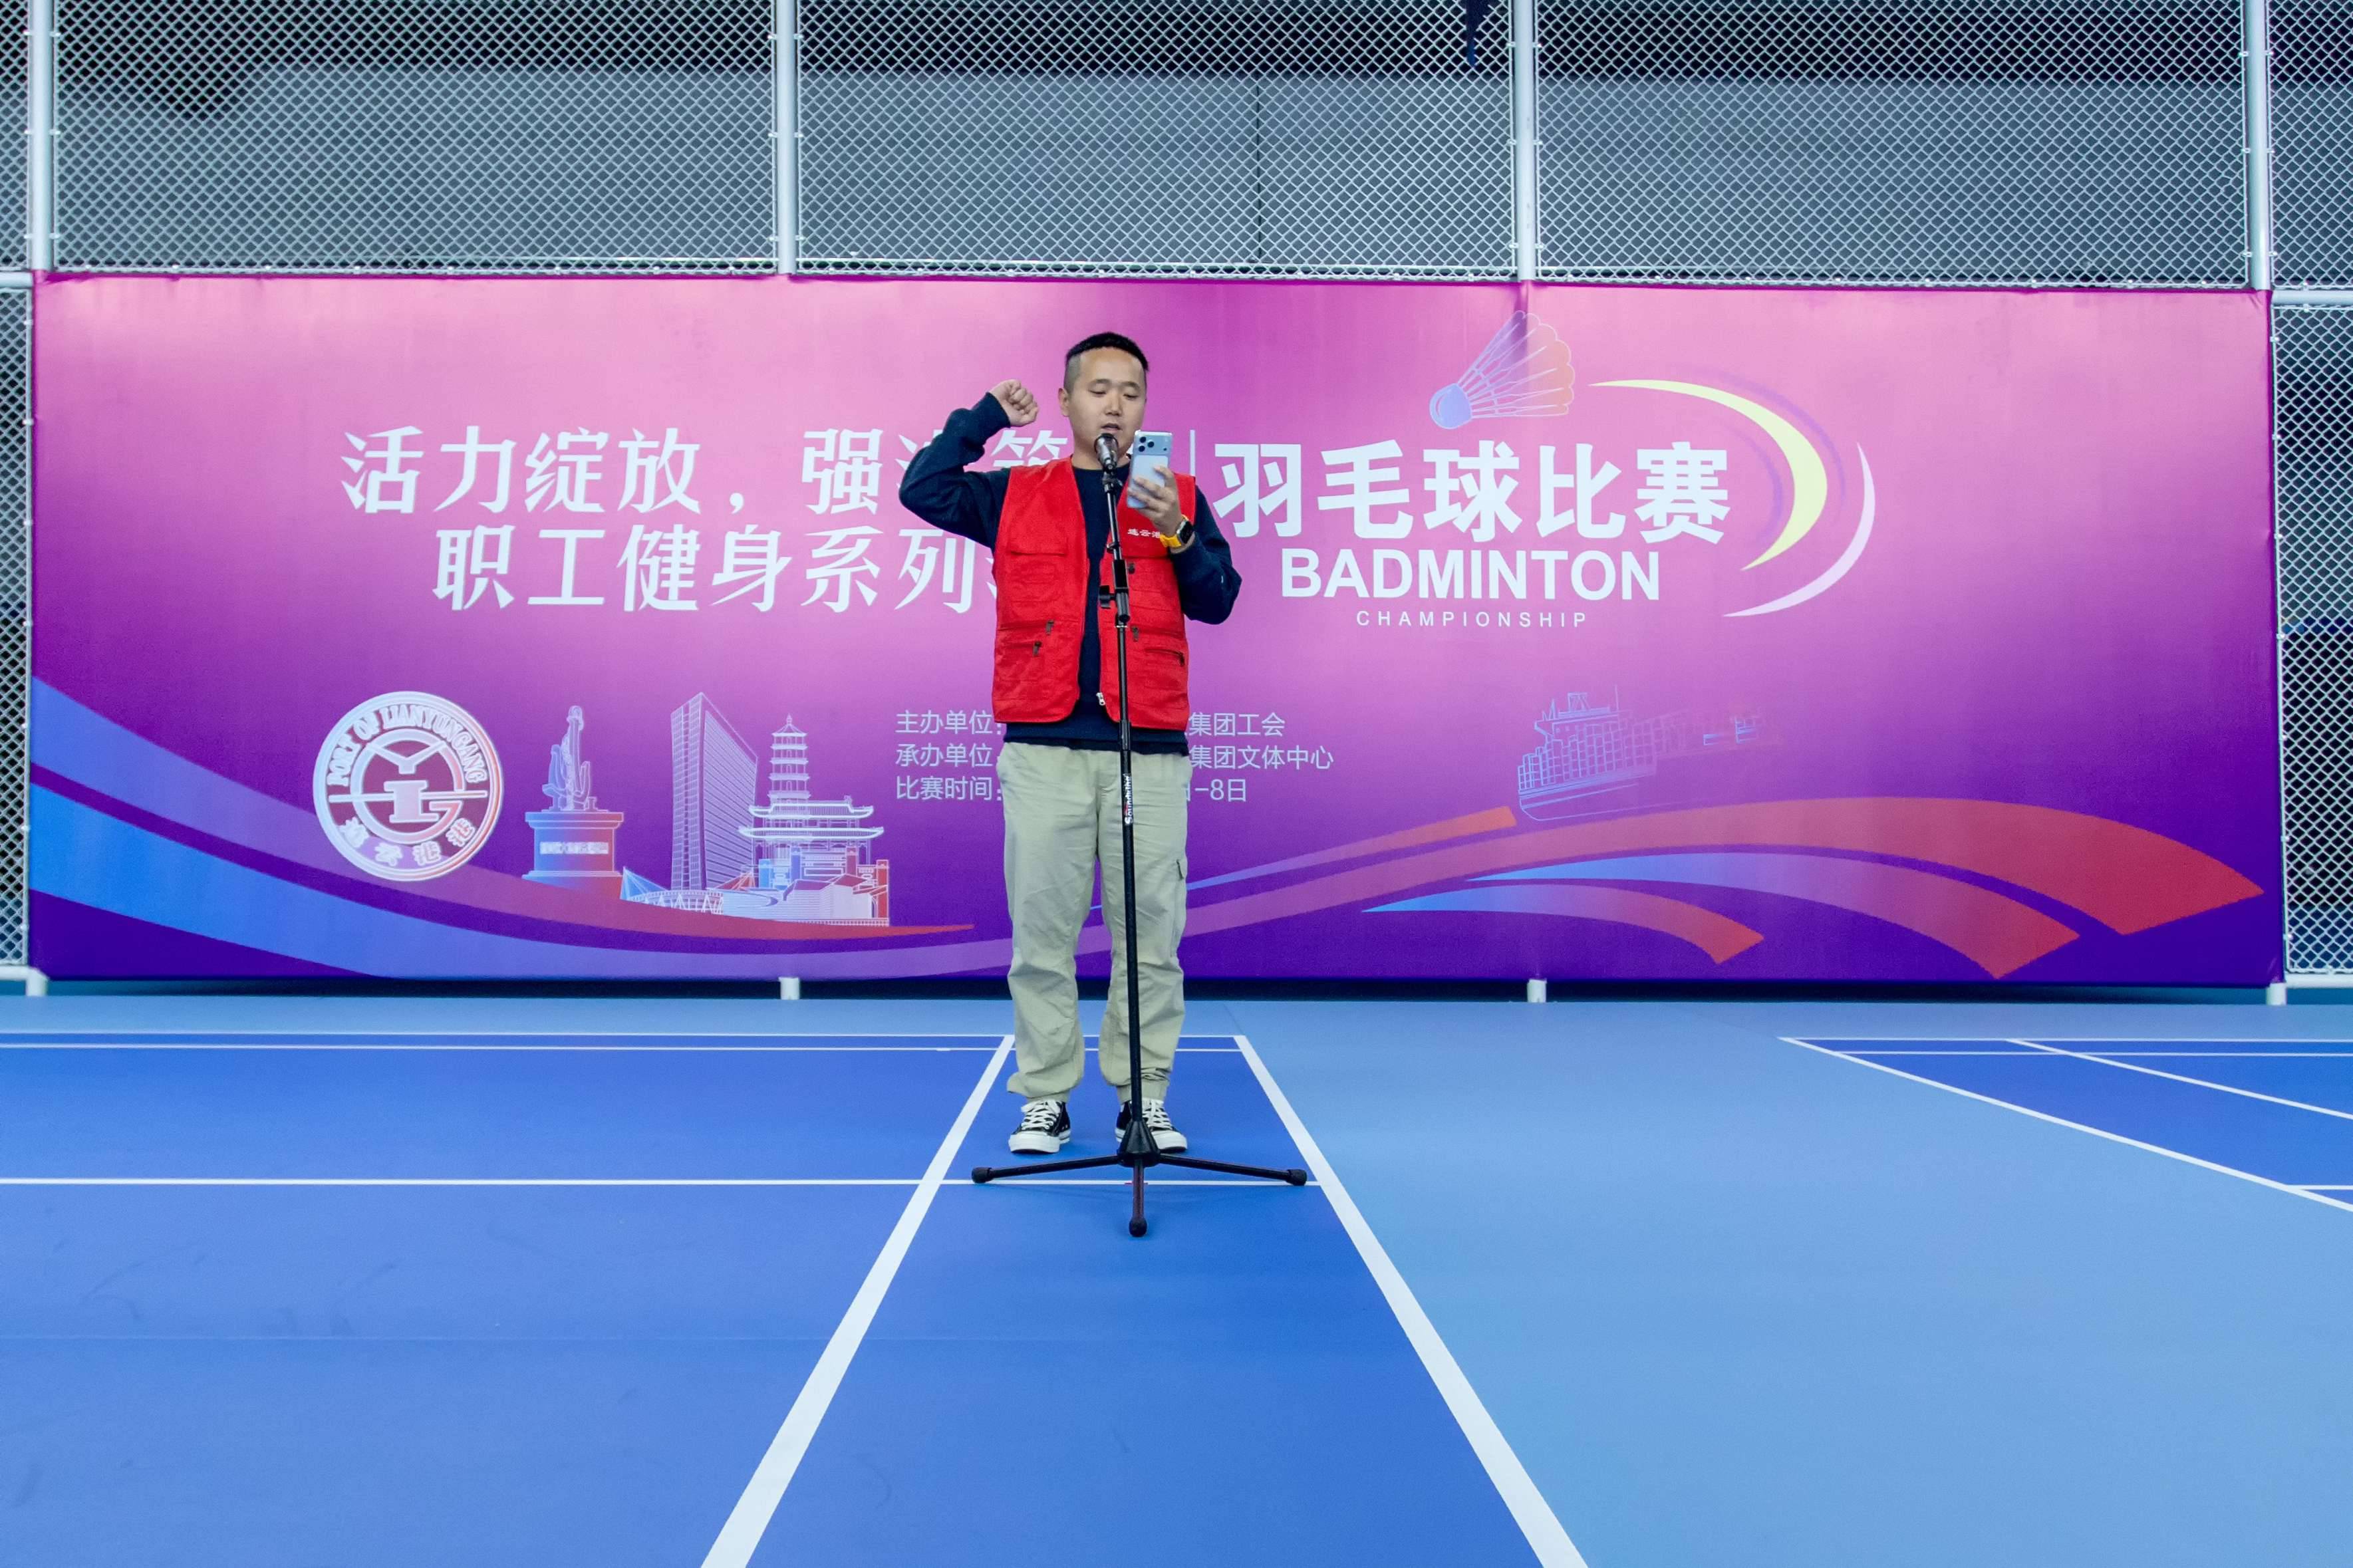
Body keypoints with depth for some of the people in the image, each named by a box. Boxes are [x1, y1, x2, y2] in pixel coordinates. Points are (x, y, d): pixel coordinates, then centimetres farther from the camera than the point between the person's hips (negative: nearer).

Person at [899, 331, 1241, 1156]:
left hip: (1149, 750, 0)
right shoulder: (1015, 495, 13)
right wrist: (985, 416, 6)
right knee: (1042, 931, 2)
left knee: (1150, 931, 2)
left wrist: (1178, 535, -10)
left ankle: (1144, 1095, 12)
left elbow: (1217, 600, 6)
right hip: (1043, 748, 0)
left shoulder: (1178, 496, 12)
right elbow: (922, 490, 5)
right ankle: (1044, 1097, 11)